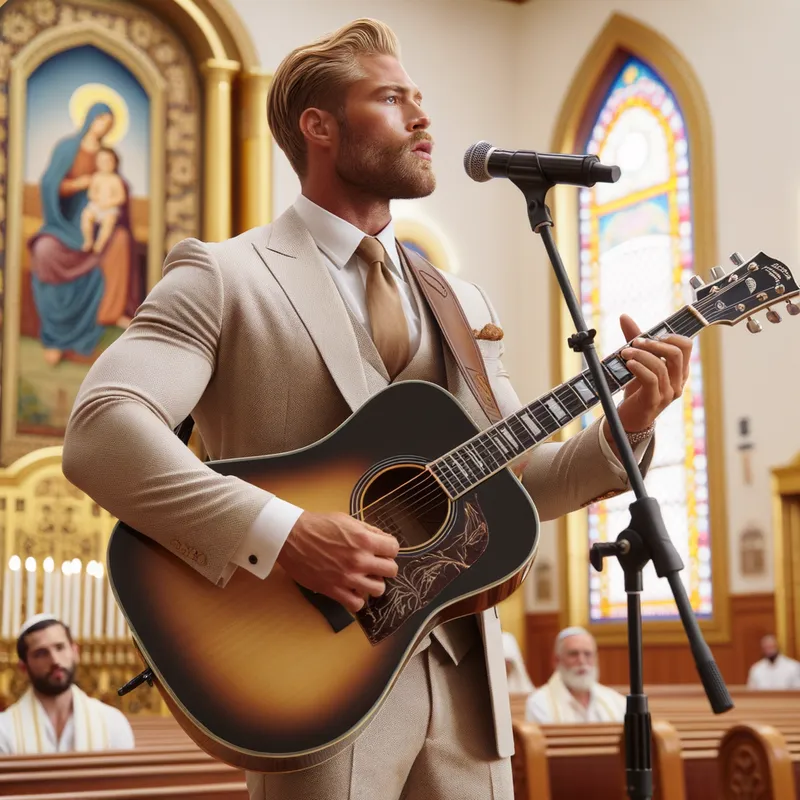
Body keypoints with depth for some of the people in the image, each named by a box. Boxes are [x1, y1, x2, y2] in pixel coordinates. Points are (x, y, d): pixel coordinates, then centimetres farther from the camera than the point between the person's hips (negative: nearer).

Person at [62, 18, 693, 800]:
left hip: (464, 676, 6)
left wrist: (624, 427, -2)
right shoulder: (224, 277, -5)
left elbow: (515, 481, 16)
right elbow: (100, 432, -19)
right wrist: (283, 533, -27)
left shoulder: (463, 303, 16)